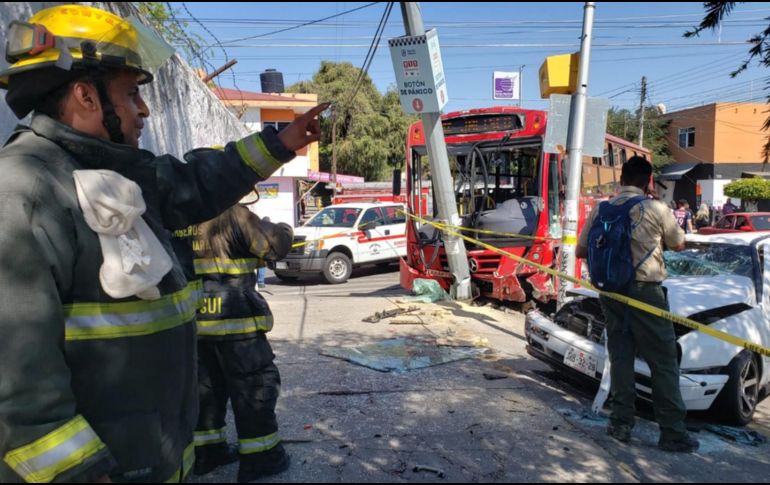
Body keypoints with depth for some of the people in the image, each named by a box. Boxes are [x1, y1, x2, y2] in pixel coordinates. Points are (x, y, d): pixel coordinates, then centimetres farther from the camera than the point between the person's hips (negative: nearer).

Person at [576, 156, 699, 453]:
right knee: (663, 361, 4)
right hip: (644, 290, -4)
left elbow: (580, 251, 6)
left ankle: (621, 424, 16)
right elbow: (678, 245, 9)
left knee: (620, 356, 11)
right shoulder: (656, 209, -7)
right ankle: (672, 432, 7)